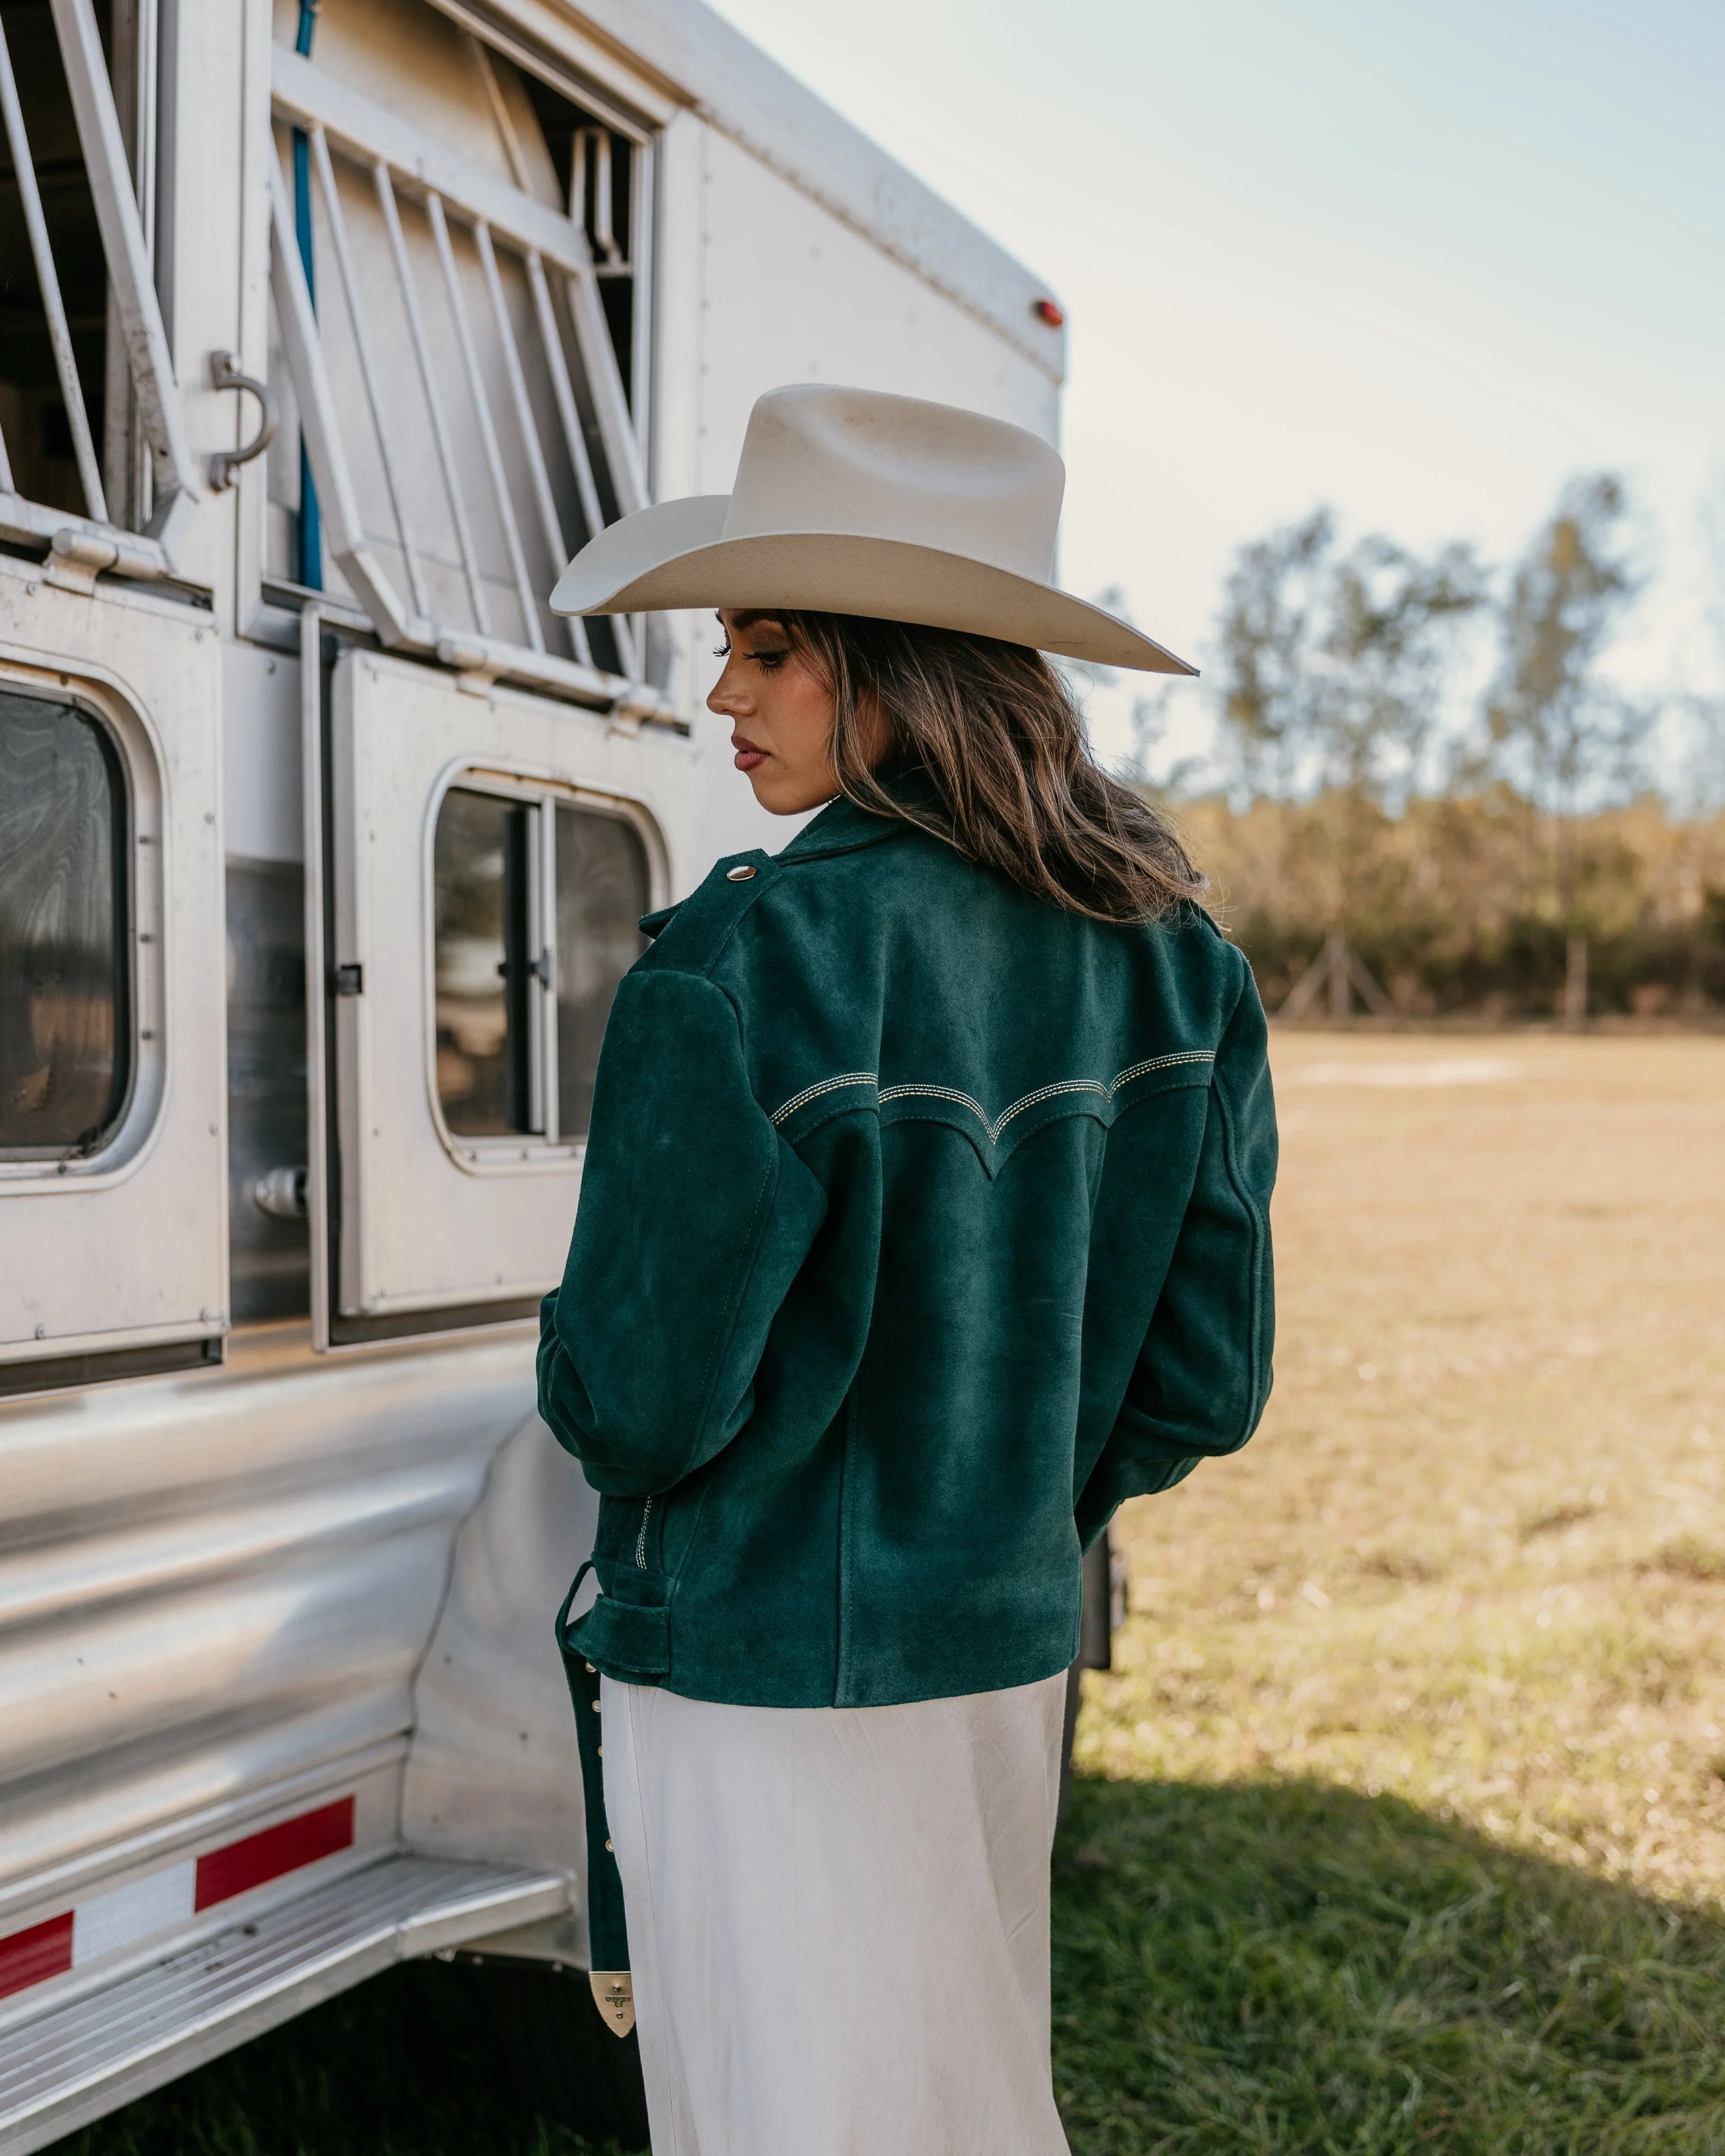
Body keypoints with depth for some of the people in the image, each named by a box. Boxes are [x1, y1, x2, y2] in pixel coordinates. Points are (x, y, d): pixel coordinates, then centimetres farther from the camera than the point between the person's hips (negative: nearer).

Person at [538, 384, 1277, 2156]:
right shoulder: (1167, 964, 0)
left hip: (762, 1679, -6)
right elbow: (1207, 1379, 4)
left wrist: (581, 1388, 5)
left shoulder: (746, 972, -21)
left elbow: (639, 1398, -18)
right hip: (1014, 1660, 7)